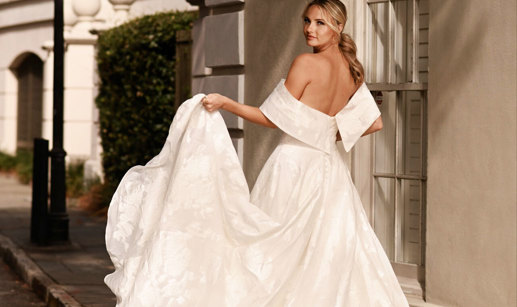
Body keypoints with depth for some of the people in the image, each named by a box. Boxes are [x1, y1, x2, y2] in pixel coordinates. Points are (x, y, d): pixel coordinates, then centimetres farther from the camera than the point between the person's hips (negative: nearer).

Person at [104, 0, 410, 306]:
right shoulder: (353, 70, 6)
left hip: (295, 163, -6)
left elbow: (273, 119, -11)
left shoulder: (306, 63, -13)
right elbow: (374, 122, 11)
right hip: (331, 169, 6)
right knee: (333, 254, 9)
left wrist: (225, 103, -7)